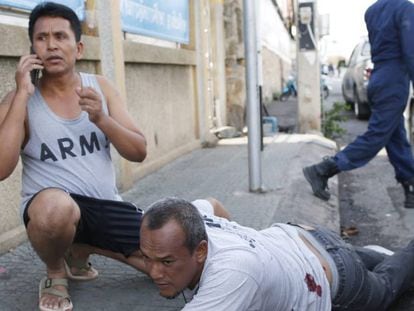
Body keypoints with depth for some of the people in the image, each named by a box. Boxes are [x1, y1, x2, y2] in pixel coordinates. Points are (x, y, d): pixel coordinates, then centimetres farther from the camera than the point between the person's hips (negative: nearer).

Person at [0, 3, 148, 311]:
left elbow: (139, 152, -1)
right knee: (55, 205, -41)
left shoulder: (101, 87, 4)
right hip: (52, 207, -4)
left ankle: (81, 250, 18)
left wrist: (100, 118, -19)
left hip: (108, 207, 5)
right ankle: (55, 273, -4)